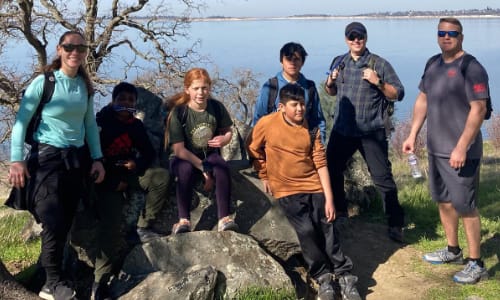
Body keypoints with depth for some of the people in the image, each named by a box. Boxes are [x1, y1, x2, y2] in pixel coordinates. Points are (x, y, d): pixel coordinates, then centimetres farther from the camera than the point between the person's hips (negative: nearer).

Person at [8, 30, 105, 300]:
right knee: (54, 224, -12)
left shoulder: (85, 86, 6)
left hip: (76, 158, 5)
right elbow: (21, 120, -10)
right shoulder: (43, 82, -9)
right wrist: (16, 159, -18)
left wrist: (97, 158, 9)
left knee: (65, 224, 8)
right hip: (46, 157, -5)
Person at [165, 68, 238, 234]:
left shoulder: (216, 107, -6)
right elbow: (179, 149, -17)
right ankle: (183, 220, -32)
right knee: (186, 170, -37)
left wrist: (224, 139, -16)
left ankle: (224, 218, -30)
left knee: (223, 167, -31)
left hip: (209, 154, 3)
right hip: (183, 158, -2)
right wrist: (203, 167, -24)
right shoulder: (178, 112, -16)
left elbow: (227, 131, 11)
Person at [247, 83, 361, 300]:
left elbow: (320, 163, -3)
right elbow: (253, 150, 8)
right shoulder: (267, 124, -8)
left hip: (314, 187, 2)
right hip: (287, 191, -2)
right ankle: (323, 277, -2)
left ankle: (344, 275, 6)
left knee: (326, 229, -5)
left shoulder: (311, 128, 0)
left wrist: (329, 198, -7)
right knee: (306, 230, -18)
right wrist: (264, 177, 5)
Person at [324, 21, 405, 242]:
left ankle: (395, 224, 8)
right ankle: (339, 214, 32)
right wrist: (330, 82, -2)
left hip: (371, 132, -5)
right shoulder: (339, 62, 9)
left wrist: (378, 82, -22)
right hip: (342, 130, 5)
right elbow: (331, 92, 20)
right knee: (331, 170, 12)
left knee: (382, 178, -3)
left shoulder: (379, 64, -5)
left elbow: (398, 94, -7)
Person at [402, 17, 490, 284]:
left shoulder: (471, 68, -14)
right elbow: (422, 100, 17)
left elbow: (478, 109, -19)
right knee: (443, 201, 17)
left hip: (461, 152, -8)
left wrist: (462, 147, -23)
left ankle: (476, 264, 7)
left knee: (465, 206, -4)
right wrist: (413, 135, 12)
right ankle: (453, 250, 34)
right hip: (436, 149, 8)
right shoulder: (433, 65, 10)